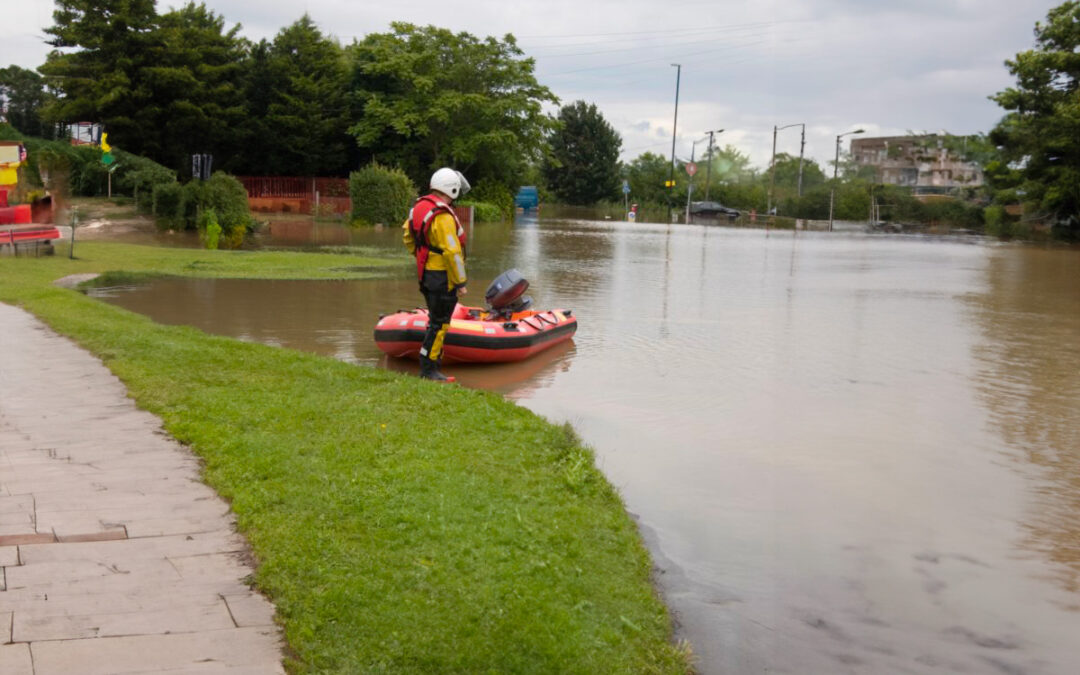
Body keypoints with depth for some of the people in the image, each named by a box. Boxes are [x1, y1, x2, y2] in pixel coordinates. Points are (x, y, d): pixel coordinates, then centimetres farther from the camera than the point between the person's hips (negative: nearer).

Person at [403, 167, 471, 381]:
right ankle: (429, 369, 2)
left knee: (436, 319, 20)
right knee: (439, 323, -2)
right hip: (442, 277, -9)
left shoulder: (419, 207, 7)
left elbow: (408, 234, 20)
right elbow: (452, 252, -23)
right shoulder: (443, 217, -22)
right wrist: (460, 282, -17)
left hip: (426, 273, 9)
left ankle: (433, 358, 28)